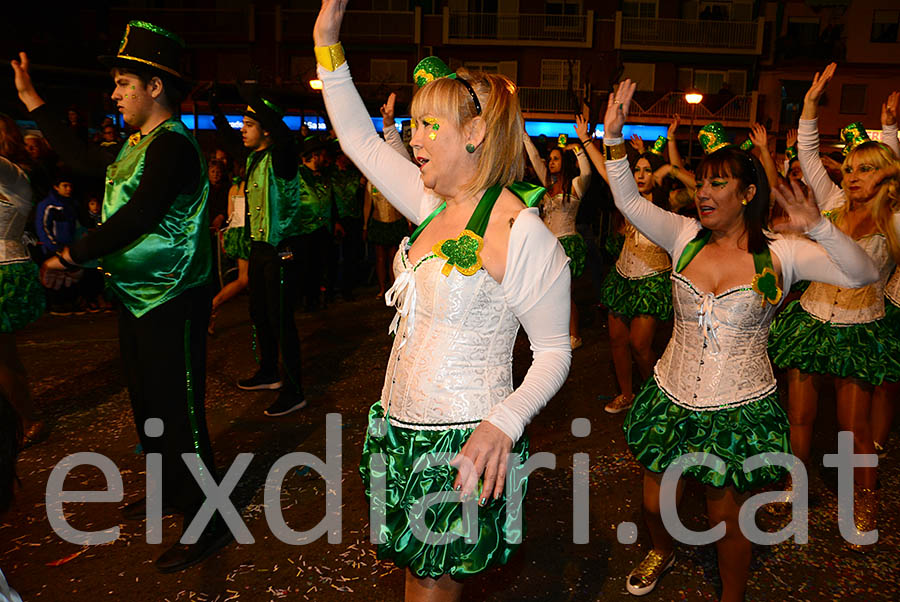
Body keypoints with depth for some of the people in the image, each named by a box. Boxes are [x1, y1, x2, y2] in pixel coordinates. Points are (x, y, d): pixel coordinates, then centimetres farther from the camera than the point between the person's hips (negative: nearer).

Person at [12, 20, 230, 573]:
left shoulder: (172, 144, -18)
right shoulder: (139, 145, 13)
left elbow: (139, 216, -29)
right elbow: (86, 160, 25)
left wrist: (70, 257, -23)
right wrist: (33, 102, 28)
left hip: (172, 304, -10)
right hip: (139, 299, 10)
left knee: (178, 413, -5)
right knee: (149, 405, 21)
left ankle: (209, 525, 7)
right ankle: (171, 492, 39)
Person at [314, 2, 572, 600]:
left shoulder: (524, 235, -18)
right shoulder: (436, 207, 4)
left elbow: (554, 353, -13)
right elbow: (360, 139, 11)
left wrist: (503, 421, -29)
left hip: (464, 445, -7)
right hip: (402, 431, 7)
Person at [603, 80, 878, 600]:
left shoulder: (778, 254, -9)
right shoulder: (686, 237, -1)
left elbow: (864, 274, -16)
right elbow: (629, 201, -7)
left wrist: (819, 228, -31)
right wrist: (614, 138, -17)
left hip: (740, 410, -3)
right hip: (672, 398, 3)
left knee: (728, 521, 12)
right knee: (657, 503, 17)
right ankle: (663, 553, 51)